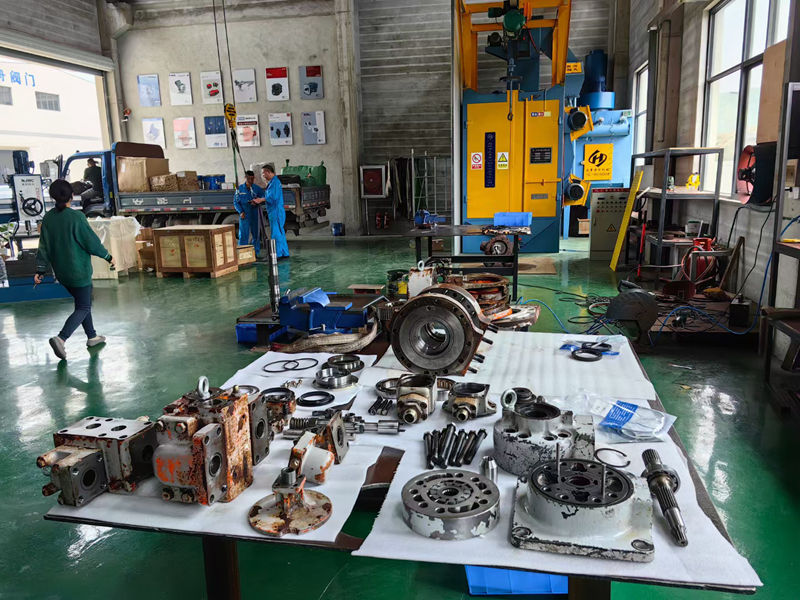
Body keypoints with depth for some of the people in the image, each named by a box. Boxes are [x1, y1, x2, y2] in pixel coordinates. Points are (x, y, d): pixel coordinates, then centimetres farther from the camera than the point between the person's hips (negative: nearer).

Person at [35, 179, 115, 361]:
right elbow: (92, 242, -14)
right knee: (83, 308, 2)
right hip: (79, 271, -7)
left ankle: (92, 336, 30)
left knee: (82, 303, 21)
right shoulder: (76, 217, -18)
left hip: (61, 272, 7)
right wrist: (108, 257, 0)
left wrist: (40, 270, 9)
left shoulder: (48, 218, 0)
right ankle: (61, 338, -14)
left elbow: (44, 247, 3)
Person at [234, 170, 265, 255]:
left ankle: (256, 253, 15)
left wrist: (257, 202, -22)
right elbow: (236, 201, 7)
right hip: (244, 215, -1)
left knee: (256, 234, 6)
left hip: (255, 215, 1)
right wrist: (241, 212, -7)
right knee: (243, 234, -3)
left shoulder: (258, 189, 4)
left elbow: (263, 199, -1)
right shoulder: (240, 189, 5)